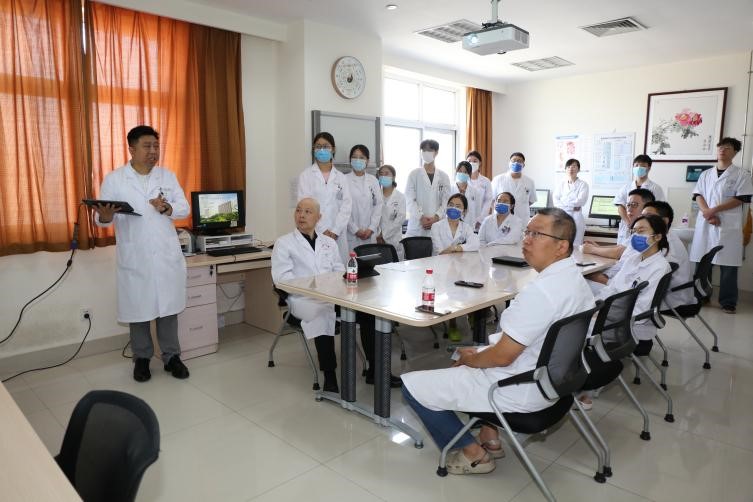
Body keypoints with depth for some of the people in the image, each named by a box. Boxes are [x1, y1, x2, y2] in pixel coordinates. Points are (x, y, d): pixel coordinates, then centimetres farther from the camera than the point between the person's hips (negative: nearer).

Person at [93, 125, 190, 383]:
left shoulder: (168, 176, 8)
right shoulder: (113, 179, 0)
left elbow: (185, 208, 4)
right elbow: (101, 219, -2)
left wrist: (167, 208, -17)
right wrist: (105, 216, -25)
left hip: (167, 255, 2)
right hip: (134, 258, -1)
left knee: (168, 307, 8)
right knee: (138, 309, 8)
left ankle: (171, 356, 21)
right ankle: (142, 358, 25)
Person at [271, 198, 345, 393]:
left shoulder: (329, 242, 23)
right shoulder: (284, 243, 9)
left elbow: (340, 271, 15)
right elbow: (282, 277, -4)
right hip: (302, 299, -3)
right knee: (324, 312, -37)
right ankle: (329, 375, -26)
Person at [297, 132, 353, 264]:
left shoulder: (341, 177, 11)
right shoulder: (306, 175, 4)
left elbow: (346, 205, 2)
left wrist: (335, 231, -10)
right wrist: (322, 230, -11)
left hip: (337, 234, 2)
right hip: (314, 233, -2)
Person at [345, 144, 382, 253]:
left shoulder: (373, 180, 9)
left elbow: (378, 205, 6)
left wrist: (371, 229, -4)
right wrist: (355, 230, -9)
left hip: (370, 234, 3)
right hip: (351, 234, -3)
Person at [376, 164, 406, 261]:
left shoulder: (400, 197, 3)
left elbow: (401, 217, -4)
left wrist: (385, 235, -8)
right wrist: (378, 235, -11)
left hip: (394, 239, -1)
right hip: (376, 239, 1)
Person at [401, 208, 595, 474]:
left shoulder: (541, 290, -29)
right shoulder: (574, 278, 2)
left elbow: (503, 356, -25)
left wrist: (469, 359, -4)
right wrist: (476, 353, 8)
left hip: (520, 393, -10)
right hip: (549, 379, 10)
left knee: (412, 385, -5)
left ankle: (473, 454, 11)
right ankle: (490, 437, 27)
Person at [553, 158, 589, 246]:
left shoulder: (583, 184, 1)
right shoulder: (561, 184, 8)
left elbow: (580, 201, -12)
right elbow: (556, 201, -2)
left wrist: (563, 203, -10)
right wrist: (572, 207, -12)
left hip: (576, 218, -2)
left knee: (575, 245, -2)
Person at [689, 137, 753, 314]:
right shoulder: (706, 174, 14)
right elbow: (698, 196, 5)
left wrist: (714, 210, -14)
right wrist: (708, 213, -12)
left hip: (728, 225, -3)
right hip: (705, 224, 3)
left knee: (728, 265, -2)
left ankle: (728, 302, 7)